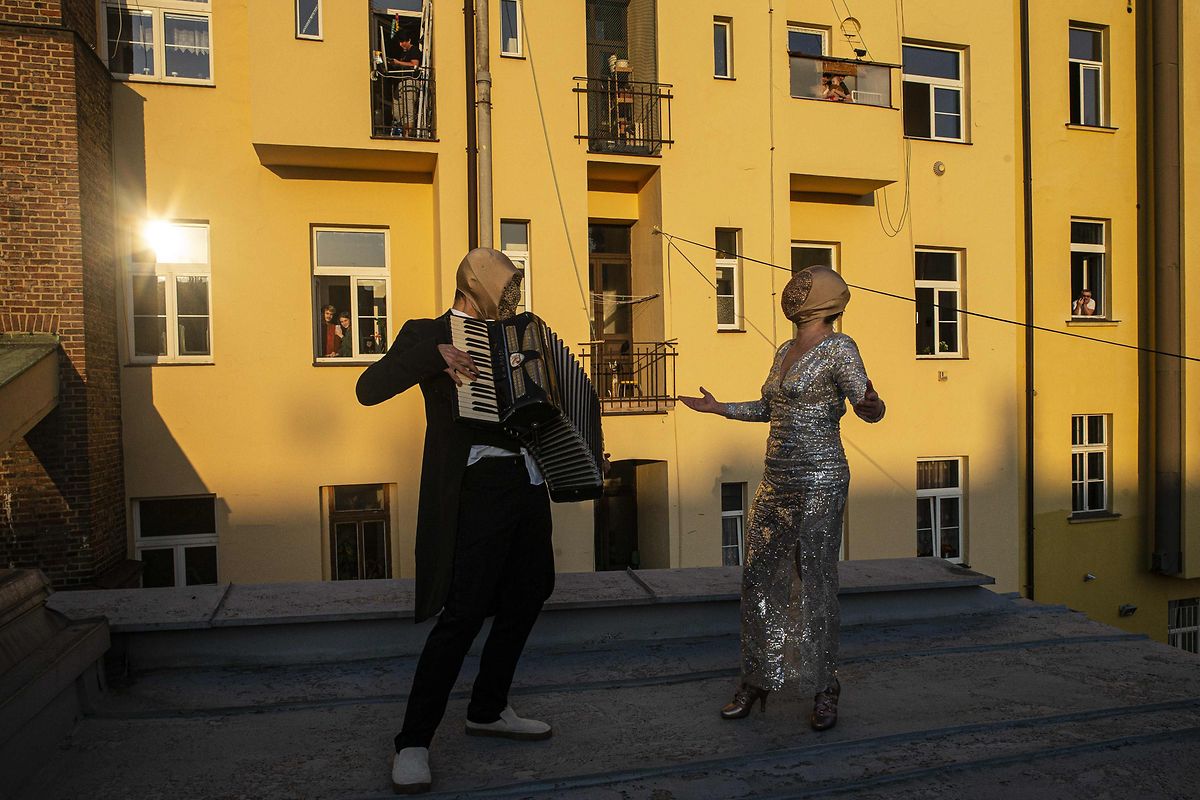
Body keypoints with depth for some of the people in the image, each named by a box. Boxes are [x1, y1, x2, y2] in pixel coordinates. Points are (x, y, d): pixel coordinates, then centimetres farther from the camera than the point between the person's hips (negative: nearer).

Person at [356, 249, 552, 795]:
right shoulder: (428, 334, -3)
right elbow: (369, 389, -16)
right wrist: (436, 355, -24)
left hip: (526, 482, 8)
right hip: (477, 488, -8)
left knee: (525, 598, 15)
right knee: (463, 613, -10)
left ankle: (488, 711, 32)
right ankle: (413, 742, 4)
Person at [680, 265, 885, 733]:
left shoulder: (838, 349, -7)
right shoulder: (785, 353, 15)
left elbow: (870, 411, -12)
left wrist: (869, 402, -35)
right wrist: (720, 408, 31)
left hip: (818, 482, -7)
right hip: (777, 482, 8)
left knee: (816, 584, 0)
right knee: (759, 580, 9)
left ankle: (825, 688, 18)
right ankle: (756, 681, 22)